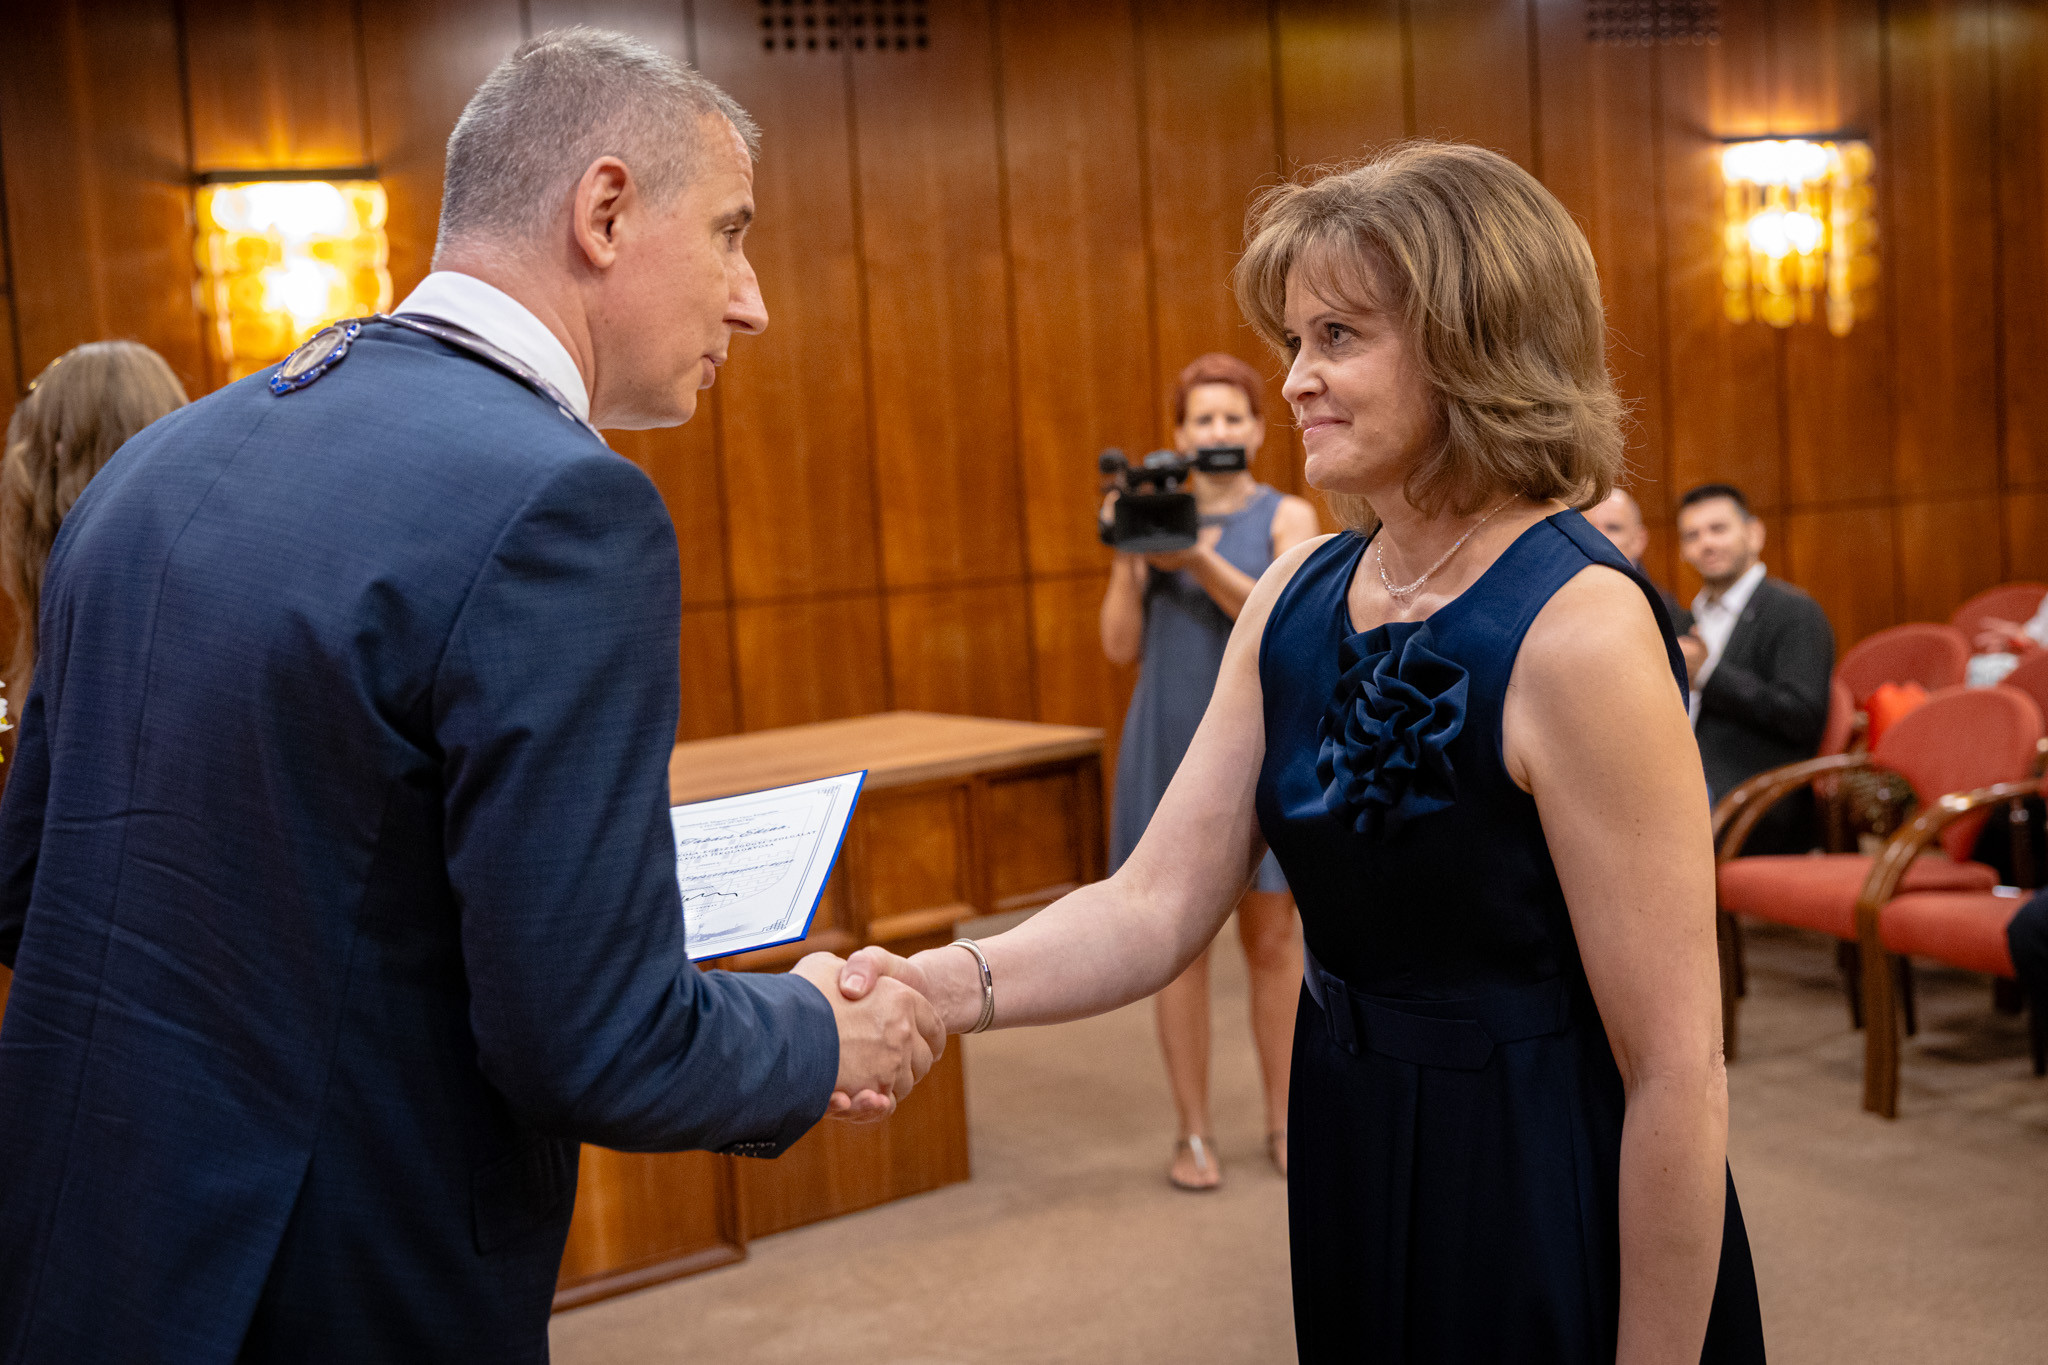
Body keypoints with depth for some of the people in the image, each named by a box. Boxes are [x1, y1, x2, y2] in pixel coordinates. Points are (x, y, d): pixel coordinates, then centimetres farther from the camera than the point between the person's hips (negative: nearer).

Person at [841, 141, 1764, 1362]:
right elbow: (1159, 904, -3)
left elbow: (1676, 1074, -20)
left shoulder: (1579, 630, -21)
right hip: (1350, 1176, 6)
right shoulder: (1297, 598, 0)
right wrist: (946, 987, -19)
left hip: (1543, 1216, -6)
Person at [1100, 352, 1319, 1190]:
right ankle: (1193, 1133, 12)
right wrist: (1126, 556, -10)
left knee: (1272, 938, 4)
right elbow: (1120, 647, 2)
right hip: (1172, 749, 1)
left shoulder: (1287, 517, 2)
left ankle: (1282, 1123, 18)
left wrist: (1202, 561, -25)